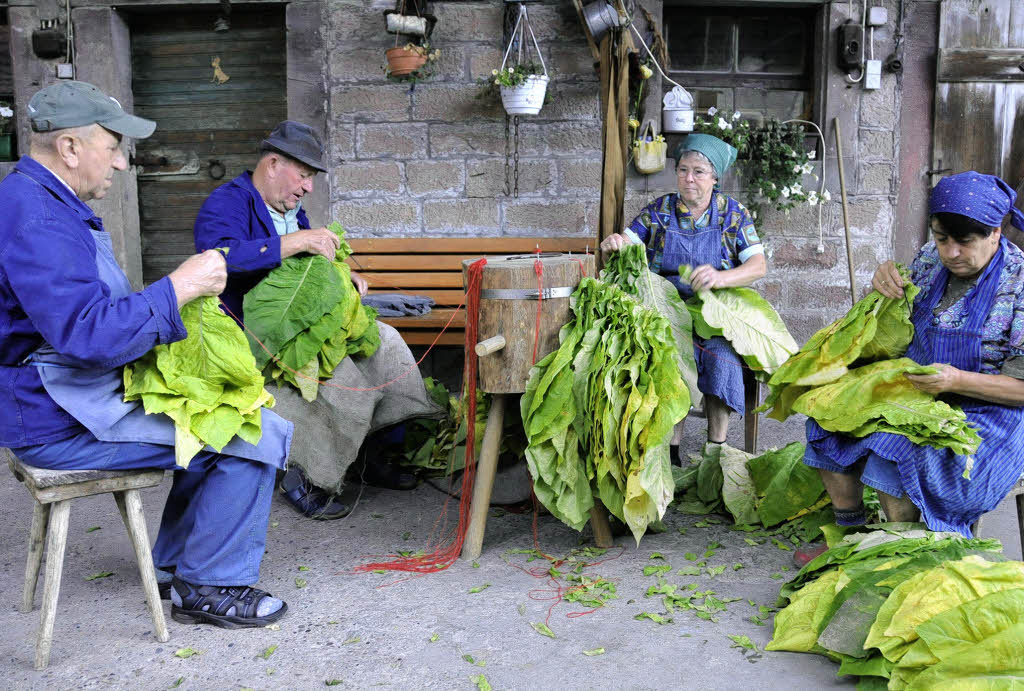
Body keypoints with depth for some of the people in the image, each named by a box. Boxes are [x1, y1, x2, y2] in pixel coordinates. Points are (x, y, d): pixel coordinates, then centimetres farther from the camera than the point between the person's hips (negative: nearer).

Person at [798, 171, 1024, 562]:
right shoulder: (931, 258, 1)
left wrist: (956, 380, -29)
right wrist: (884, 283, -6)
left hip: (985, 414, -7)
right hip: (918, 396, 7)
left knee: (893, 455, -30)